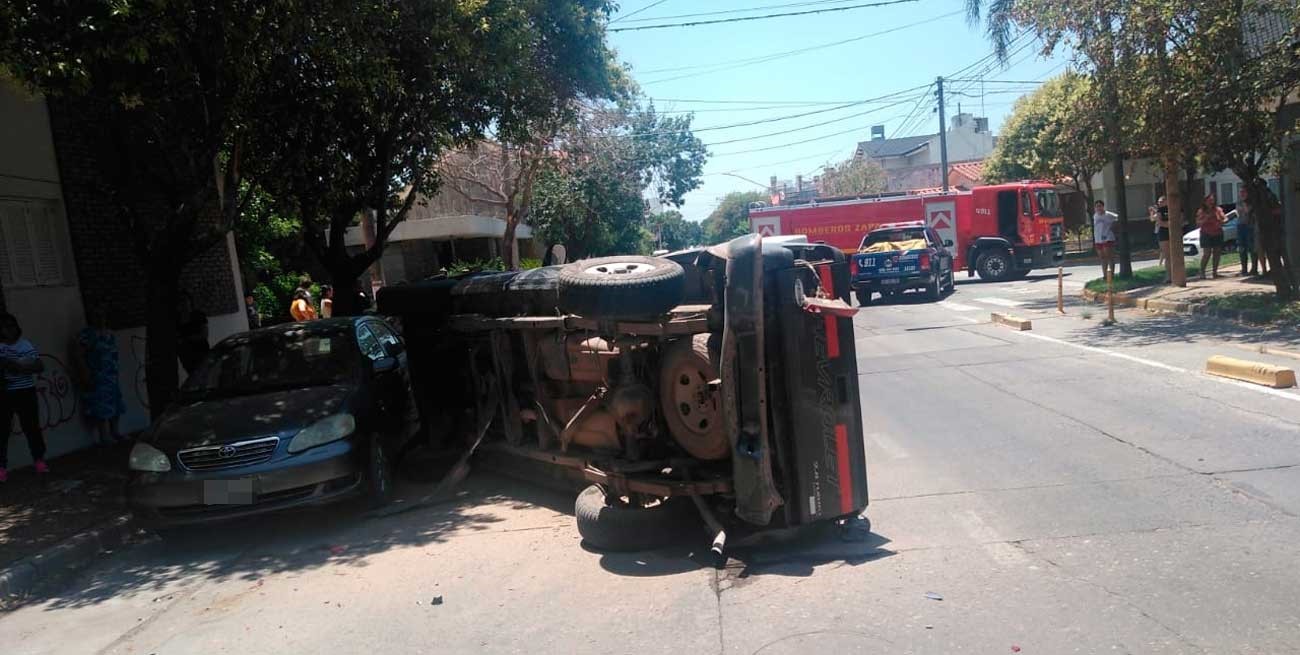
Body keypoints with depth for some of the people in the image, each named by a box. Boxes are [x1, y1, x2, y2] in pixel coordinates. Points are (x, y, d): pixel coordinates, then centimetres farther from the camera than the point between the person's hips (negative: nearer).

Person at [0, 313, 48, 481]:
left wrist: (17, 366, -17)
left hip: (25, 392, 0)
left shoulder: (26, 345, 2)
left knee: (31, 427, 4)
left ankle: (39, 460, 16)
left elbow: (40, 367, -3)